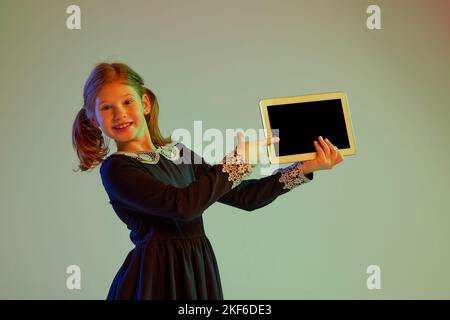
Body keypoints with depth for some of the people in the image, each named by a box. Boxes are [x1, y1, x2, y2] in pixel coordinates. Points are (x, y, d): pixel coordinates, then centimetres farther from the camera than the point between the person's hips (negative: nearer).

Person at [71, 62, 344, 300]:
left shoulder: (180, 154, 11)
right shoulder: (115, 169, -8)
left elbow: (244, 196, 9)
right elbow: (182, 205, -21)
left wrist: (305, 167, 3)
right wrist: (237, 162, -10)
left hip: (200, 274, 6)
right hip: (156, 278, -5)